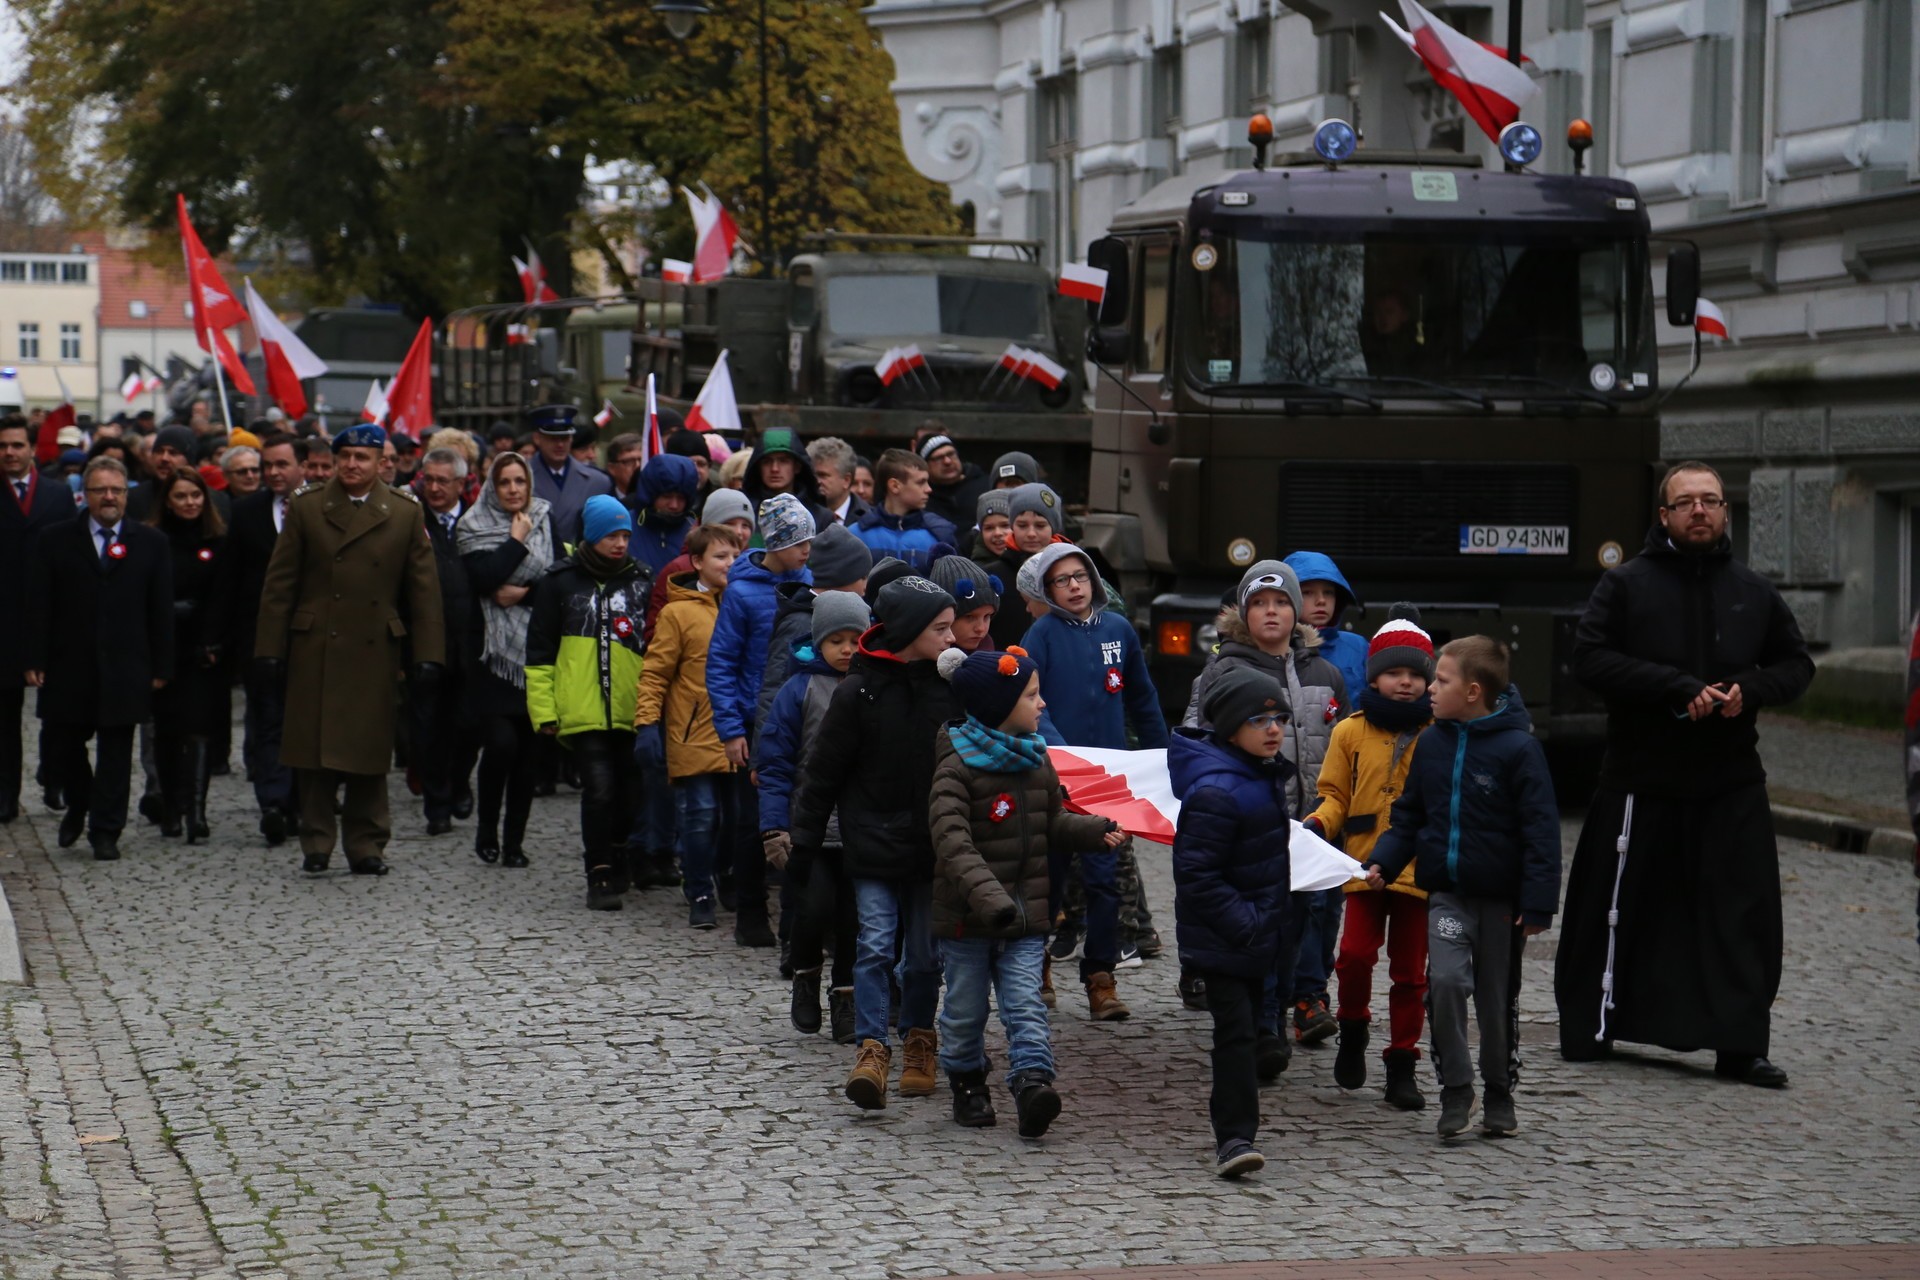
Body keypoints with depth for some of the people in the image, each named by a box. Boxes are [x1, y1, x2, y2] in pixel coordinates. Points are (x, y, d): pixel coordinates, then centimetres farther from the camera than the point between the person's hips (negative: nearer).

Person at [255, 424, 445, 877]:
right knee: (313, 753, -1)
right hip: (315, 650, 0)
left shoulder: (404, 513, 6)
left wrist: (428, 653, -1)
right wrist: (270, 648, -1)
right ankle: (316, 844, 8)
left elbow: (424, 589, 6)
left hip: (376, 652, 0)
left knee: (370, 754, 4)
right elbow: (279, 583, 5)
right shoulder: (306, 507, 6)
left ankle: (366, 847, 12)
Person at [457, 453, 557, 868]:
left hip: (537, 649, 3)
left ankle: (514, 840, 10)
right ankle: (487, 829, 6)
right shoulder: (474, 527, 1)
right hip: (493, 650, -3)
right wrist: (517, 540, -9)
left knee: (528, 748, 2)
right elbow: (482, 578, -15)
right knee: (501, 742, -13)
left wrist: (521, 594, -10)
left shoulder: (544, 521, 10)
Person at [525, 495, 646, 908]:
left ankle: (616, 864, 25)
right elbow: (540, 652, 5)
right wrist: (544, 709, -1)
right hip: (584, 711, -3)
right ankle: (599, 877, -7)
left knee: (630, 790, 6)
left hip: (633, 711, 3)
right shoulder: (561, 582, 4)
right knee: (599, 788, -12)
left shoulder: (640, 581, 12)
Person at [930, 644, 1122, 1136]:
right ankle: (967, 1083, 26)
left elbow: (1054, 823, 22)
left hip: (1025, 913, 5)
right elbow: (952, 841, -26)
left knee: (1025, 1004, -7)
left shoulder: (1036, 760, 8)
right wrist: (987, 895, -38)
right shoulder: (956, 767, -14)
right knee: (966, 1008, 8)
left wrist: (1098, 830, 5)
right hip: (967, 915, -4)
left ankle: (1033, 1081, -17)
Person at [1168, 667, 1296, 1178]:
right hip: (1220, 936, -9)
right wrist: (1244, 925, -25)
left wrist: (1270, 919, 18)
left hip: (1257, 930, 10)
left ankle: (1230, 1104, 39)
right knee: (1235, 1029, -13)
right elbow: (1196, 876, -25)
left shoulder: (1267, 775, 7)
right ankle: (1233, 1136, -13)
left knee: (1249, 1021, 21)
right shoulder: (1215, 791, -25)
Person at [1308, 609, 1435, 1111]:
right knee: (1355, 955, -14)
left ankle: (1402, 1066, 16)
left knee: (1410, 972, 6)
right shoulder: (1351, 732, 5)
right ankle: (1353, 1033, 14)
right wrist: (1317, 823, -10)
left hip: (1420, 868, 0)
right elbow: (1336, 795, 9)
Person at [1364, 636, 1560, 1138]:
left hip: (1500, 897, -3)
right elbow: (1409, 815, 13)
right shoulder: (1432, 744, 3)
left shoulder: (1518, 748, -12)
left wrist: (1537, 904, -16)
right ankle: (1455, 1088, -7)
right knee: (1446, 978, -18)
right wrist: (1383, 862, -2)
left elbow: (1541, 829, -11)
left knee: (1497, 999, 10)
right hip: (1446, 892, 3)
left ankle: (1499, 1095, 28)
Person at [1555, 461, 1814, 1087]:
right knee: (1618, 910, 7)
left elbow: (1796, 664, 15)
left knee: (1744, 912, -1)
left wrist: (1750, 690, -7)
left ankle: (1740, 1045, 5)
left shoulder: (1754, 592, 9)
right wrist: (1680, 688, -19)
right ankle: (1589, 1029, 21)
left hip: (1732, 784, 2)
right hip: (1641, 782, -2)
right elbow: (1591, 659, -11)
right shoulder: (1627, 584, -1)